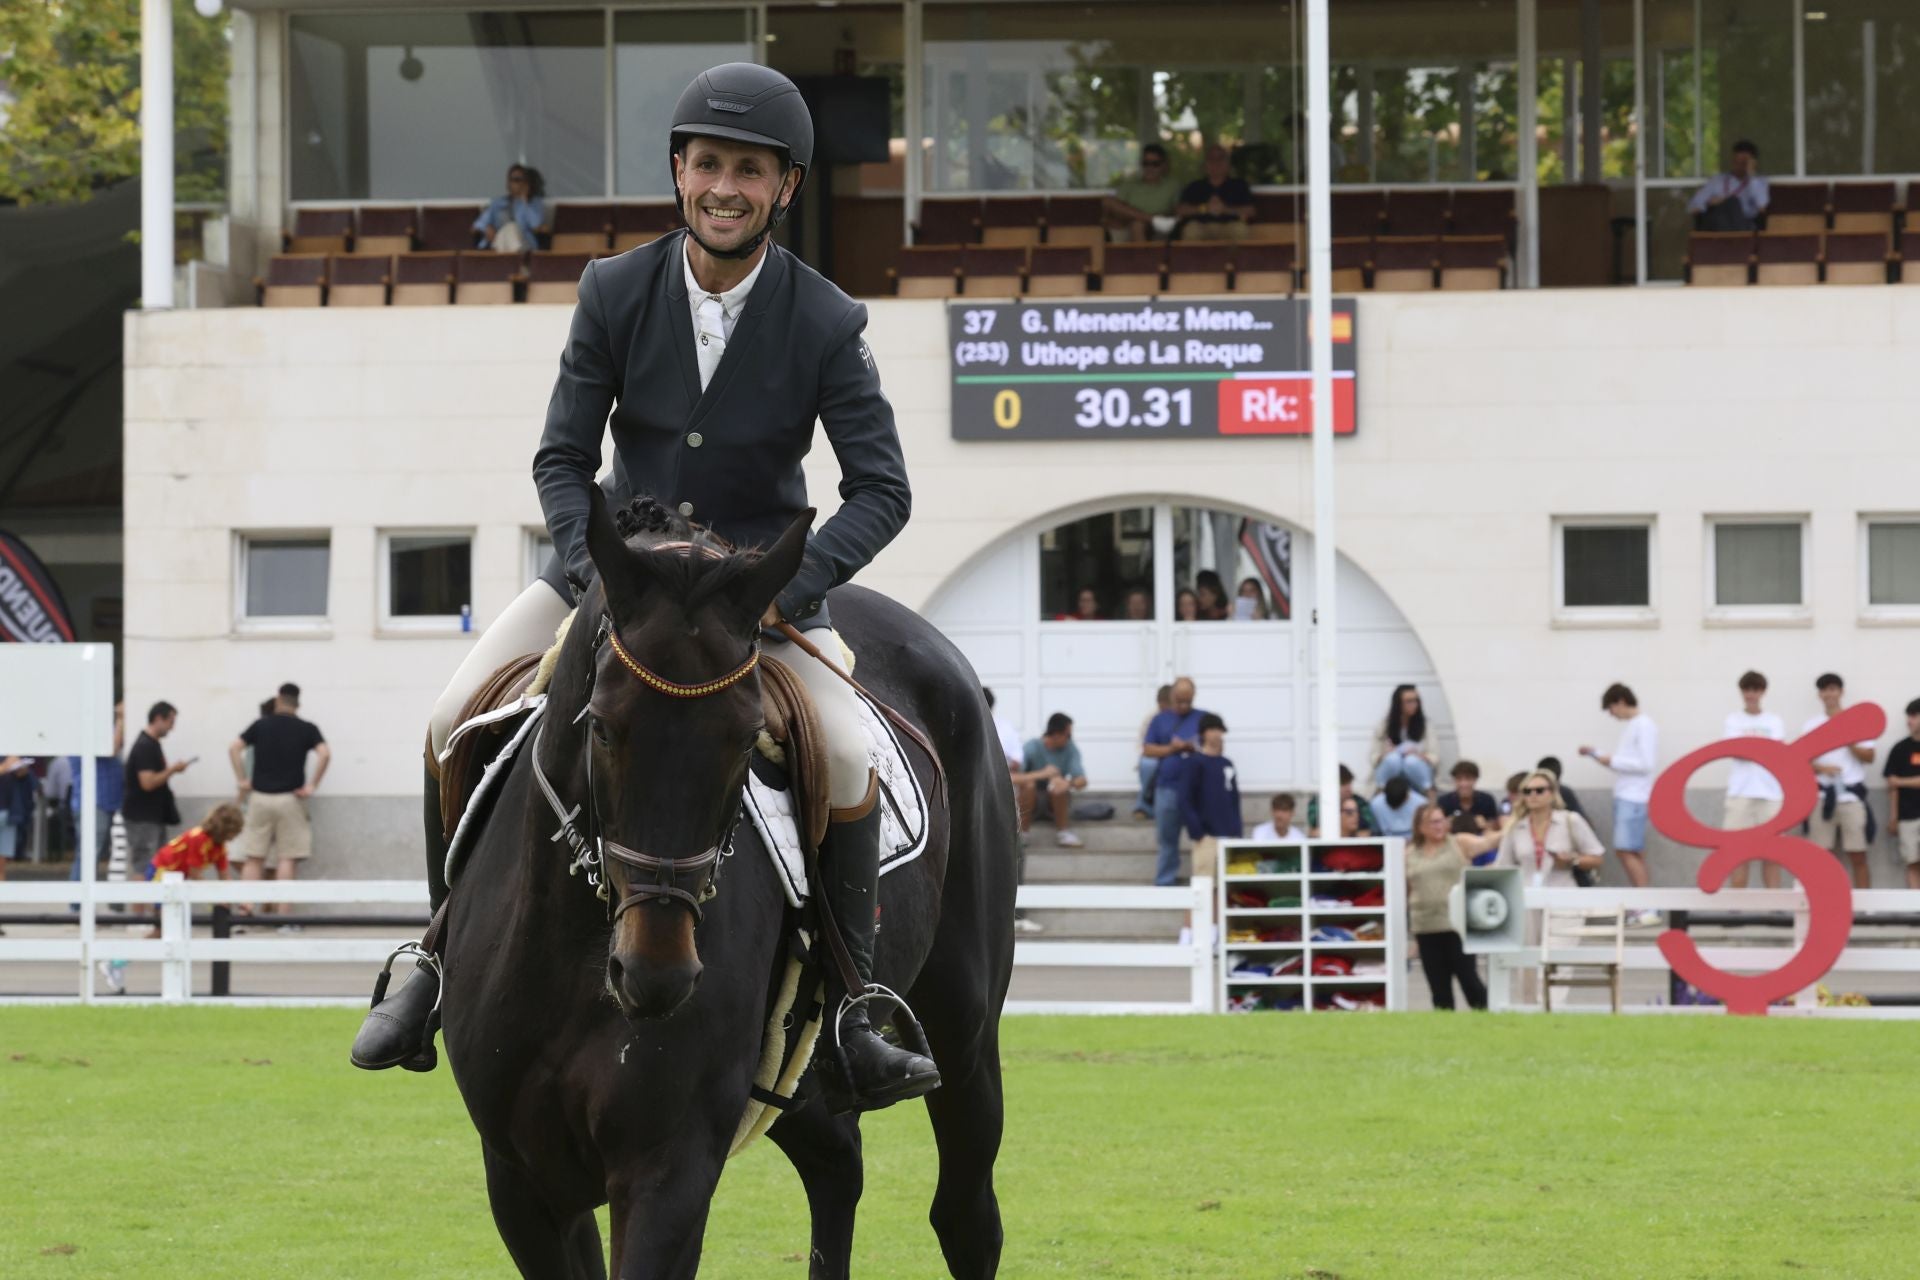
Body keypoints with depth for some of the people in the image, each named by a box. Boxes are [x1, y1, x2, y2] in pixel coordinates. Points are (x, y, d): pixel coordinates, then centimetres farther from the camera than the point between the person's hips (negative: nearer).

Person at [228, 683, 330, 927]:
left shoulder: (261, 725, 6)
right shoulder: (307, 729, 1)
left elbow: (233, 748, -2)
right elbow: (325, 754, -14)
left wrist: (241, 780, 3)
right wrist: (312, 786, -7)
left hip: (260, 797, 1)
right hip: (289, 798, -1)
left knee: (253, 858, 7)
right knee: (287, 859, 2)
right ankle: (284, 916, -2)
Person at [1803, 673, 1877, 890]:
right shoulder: (1811, 726, 9)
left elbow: (1869, 757, 2)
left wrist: (1849, 742, -15)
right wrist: (1821, 768, -15)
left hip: (1851, 794, -1)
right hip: (1822, 795, 1)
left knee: (1858, 856, -3)